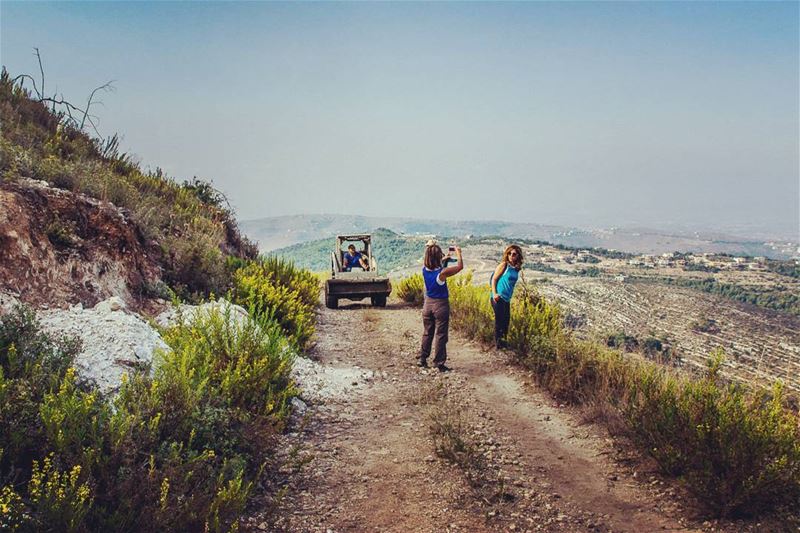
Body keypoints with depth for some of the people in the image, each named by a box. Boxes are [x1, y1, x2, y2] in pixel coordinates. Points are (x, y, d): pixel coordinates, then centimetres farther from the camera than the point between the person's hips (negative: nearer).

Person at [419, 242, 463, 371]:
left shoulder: (424, 270, -7)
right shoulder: (443, 272, -22)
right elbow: (460, 266, -8)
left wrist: (444, 258, 21)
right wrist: (458, 252, 5)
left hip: (428, 304, 5)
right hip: (441, 305, -5)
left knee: (427, 333, 18)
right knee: (440, 335, 4)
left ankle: (422, 359, 25)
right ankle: (439, 363, 8)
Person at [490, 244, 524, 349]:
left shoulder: (516, 268, 8)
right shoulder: (504, 265, -9)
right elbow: (494, 279, -8)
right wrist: (494, 293, -17)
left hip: (507, 299, 7)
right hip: (498, 298, -7)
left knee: (506, 320, 12)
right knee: (499, 320, -2)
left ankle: (503, 341, 24)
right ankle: (498, 342, 7)